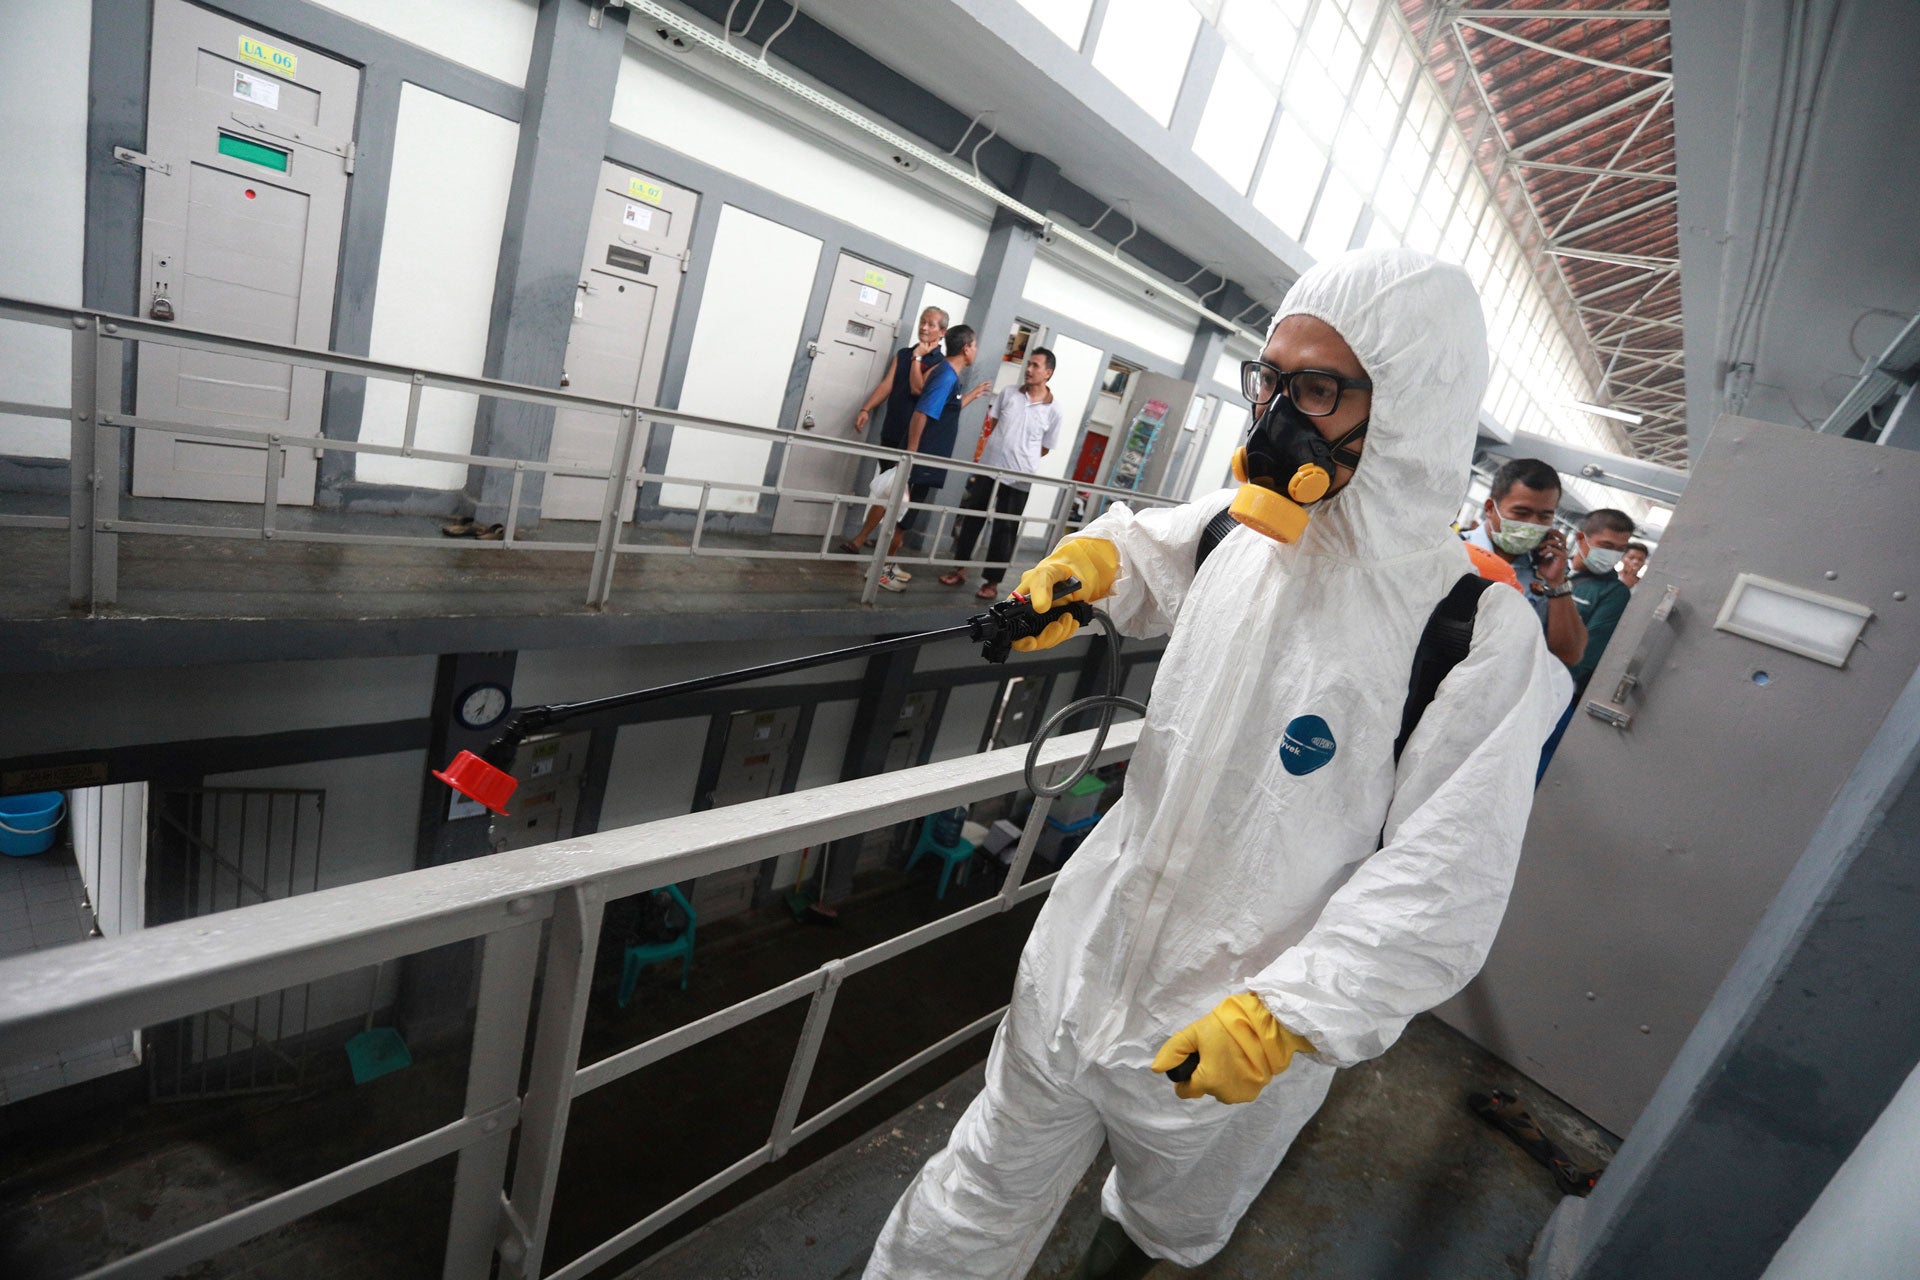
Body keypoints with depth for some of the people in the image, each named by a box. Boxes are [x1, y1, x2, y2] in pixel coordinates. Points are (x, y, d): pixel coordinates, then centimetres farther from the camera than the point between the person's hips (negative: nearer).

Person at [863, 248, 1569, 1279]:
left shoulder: (1483, 637, -20)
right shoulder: (1238, 530, -6)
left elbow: (1442, 885, -19)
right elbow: (1149, 550, 17)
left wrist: (1288, 1011, -23)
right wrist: (1092, 556, -3)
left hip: (1236, 1038, -2)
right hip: (1089, 953, 3)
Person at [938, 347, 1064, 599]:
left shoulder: (1053, 410, -5)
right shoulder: (1008, 393, 2)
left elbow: (1045, 448, 4)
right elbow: (991, 426, 12)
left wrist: (1021, 458, 2)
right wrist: (998, 453, 1)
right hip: (988, 469, 3)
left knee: (1005, 531, 5)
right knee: (972, 520, 10)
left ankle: (993, 581, 16)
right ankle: (960, 570, 23)